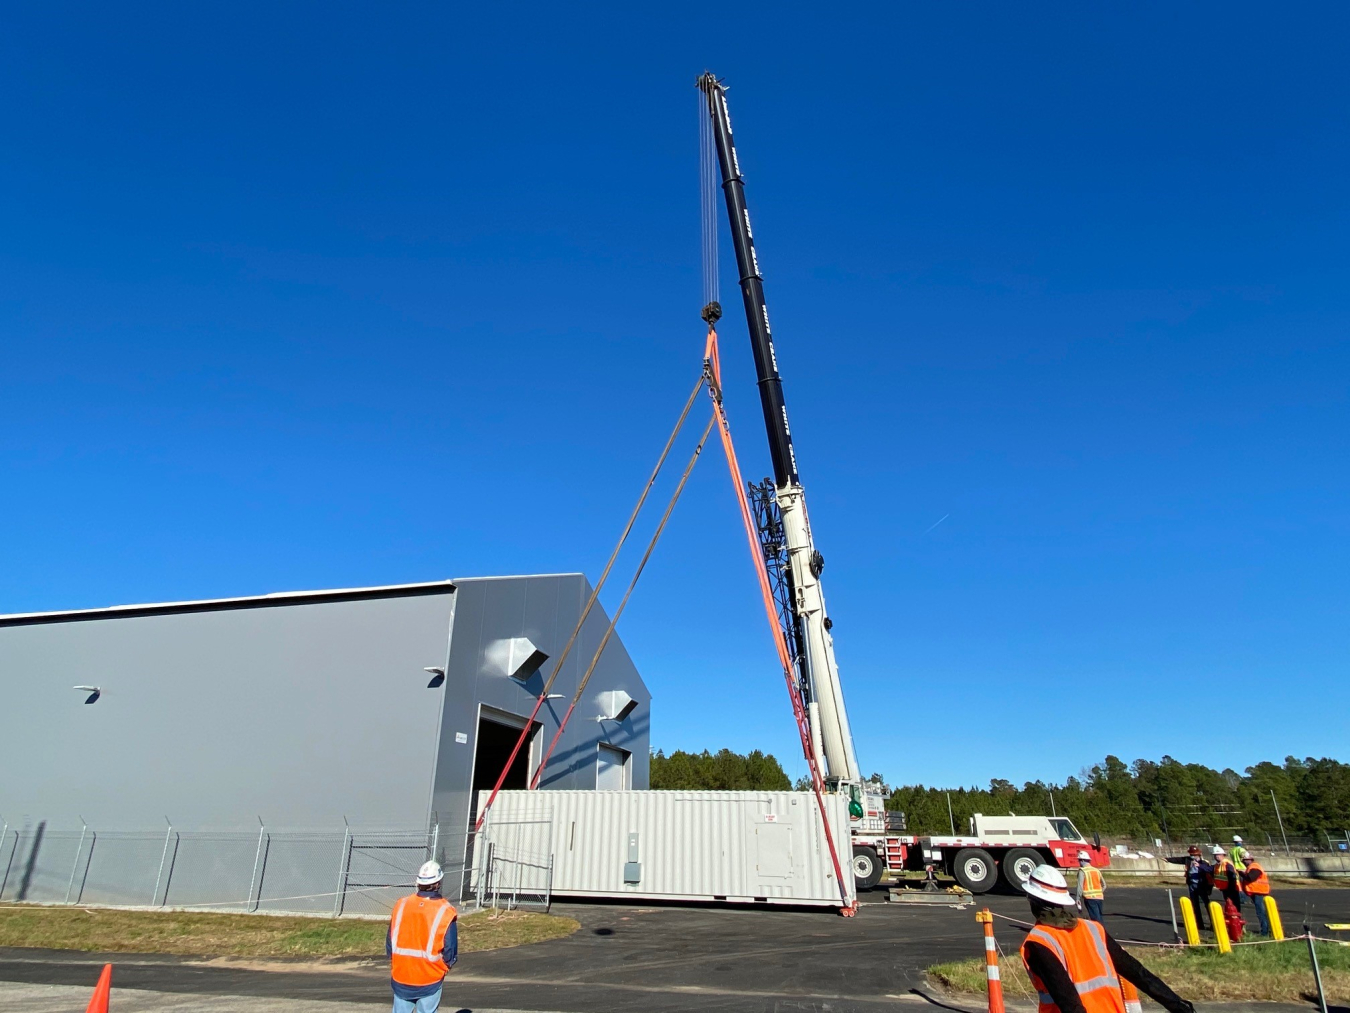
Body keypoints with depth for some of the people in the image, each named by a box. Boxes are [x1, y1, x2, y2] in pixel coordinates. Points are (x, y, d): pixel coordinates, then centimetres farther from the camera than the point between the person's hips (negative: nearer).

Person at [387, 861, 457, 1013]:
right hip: (430, 979, -3)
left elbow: (389, 943, 4)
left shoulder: (401, 905, -5)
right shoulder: (446, 912, -14)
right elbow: (450, 951, -10)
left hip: (400, 976, 3)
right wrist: (445, 967, 9)